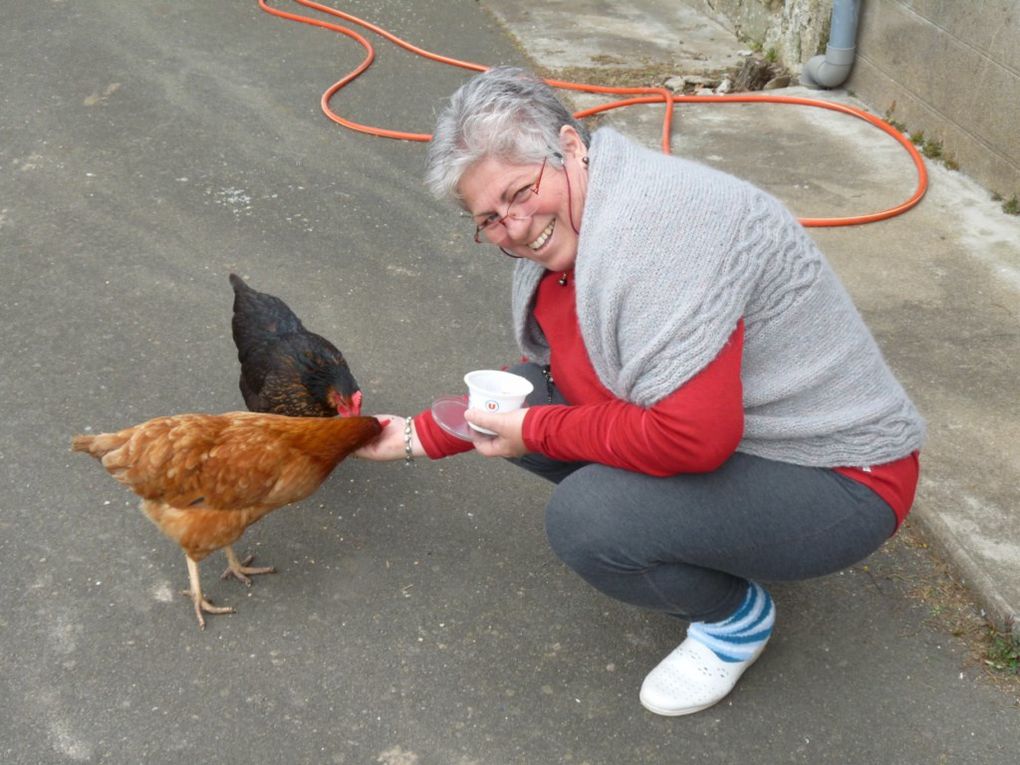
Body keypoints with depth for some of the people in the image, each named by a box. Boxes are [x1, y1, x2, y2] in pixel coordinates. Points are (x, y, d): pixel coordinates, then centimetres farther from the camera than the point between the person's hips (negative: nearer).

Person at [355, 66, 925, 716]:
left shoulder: (649, 222, -29)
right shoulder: (557, 238, 2)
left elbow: (693, 437, -36)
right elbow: (536, 385, 15)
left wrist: (537, 432, -21)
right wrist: (418, 437, 11)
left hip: (838, 484, -9)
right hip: (726, 436, 9)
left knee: (583, 517, -28)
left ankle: (737, 615, 2)